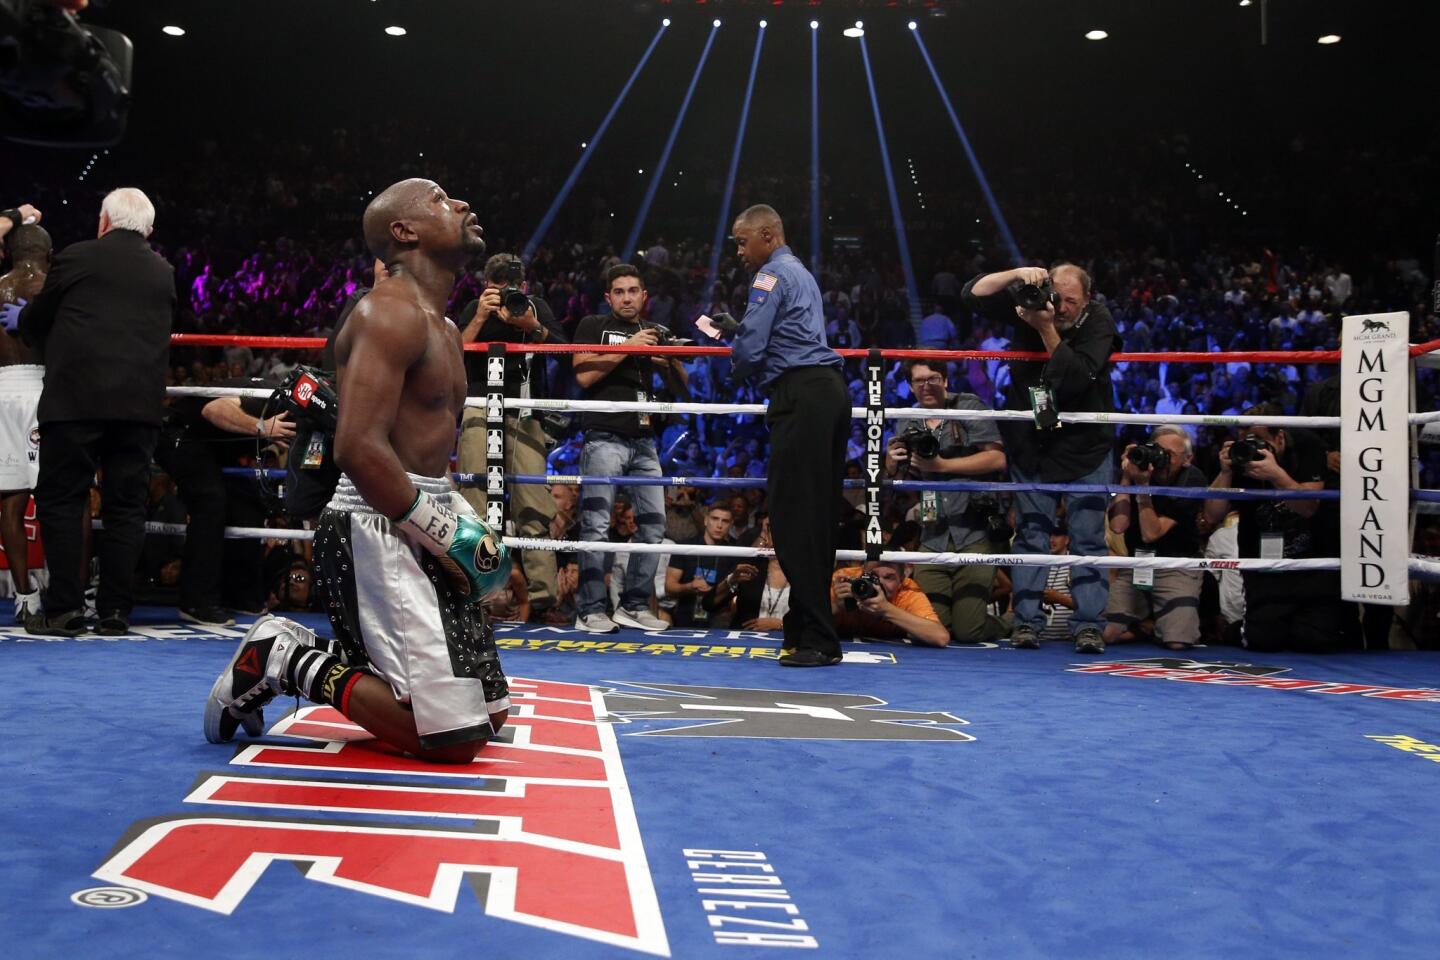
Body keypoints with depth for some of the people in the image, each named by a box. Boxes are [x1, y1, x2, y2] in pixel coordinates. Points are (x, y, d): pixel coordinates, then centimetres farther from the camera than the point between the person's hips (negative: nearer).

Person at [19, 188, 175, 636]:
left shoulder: (75, 258, 0)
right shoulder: (164, 273, 12)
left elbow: (32, 322, 8)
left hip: (77, 398, -3)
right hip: (141, 404, 4)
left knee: (61, 501, 4)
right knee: (126, 507, 7)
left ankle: (64, 609, 0)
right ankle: (115, 611, 7)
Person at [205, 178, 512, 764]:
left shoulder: (443, 329, 20)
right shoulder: (392, 312, -13)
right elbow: (359, 449, -24)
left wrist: (466, 524, 9)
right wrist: (444, 536, -17)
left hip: (419, 528, 10)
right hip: (378, 531, -10)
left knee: (489, 714, 14)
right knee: (454, 737, -14)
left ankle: (298, 653, 18)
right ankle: (288, 662, 1)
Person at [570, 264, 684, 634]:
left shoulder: (654, 333, 20)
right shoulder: (593, 326, 5)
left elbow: (682, 384, 18)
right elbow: (584, 375, -8)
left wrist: (672, 359, -3)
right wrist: (628, 348, -11)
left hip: (643, 440, 6)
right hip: (604, 437, -6)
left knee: (654, 523, 3)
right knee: (596, 524, -8)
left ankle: (634, 605, 12)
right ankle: (591, 610, -5)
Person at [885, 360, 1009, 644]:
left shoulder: (969, 408, 3)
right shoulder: (910, 425, 16)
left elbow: (997, 459, -8)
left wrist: (941, 465, -13)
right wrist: (892, 463, -4)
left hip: (975, 533, -4)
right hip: (932, 538, 4)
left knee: (968, 631, -11)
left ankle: (997, 624, 23)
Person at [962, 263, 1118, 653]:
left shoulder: (1098, 323, -14)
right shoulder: (1031, 303, -6)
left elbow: (1076, 378, -27)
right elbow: (973, 293, -13)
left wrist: (1046, 329, -32)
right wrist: (1015, 274, -28)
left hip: (1085, 446, -2)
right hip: (1032, 443, 2)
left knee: (1088, 537, -2)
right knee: (1030, 533, 3)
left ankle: (1089, 624, 1)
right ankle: (1026, 622, 7)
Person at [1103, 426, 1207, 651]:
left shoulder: (1192, 481, -13)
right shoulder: (1136, 470, -7)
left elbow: (1151, 533, -20)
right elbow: (1118, 525, -19)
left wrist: (1143, 485, -26)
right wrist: (1126, 478, -21)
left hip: (1177, 566, -2)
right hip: (1135, 562, 2)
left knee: (1178, 642, -20)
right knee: (1104, 634, -14)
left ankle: (1160, 620, 17)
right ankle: (1143, 621, 20)